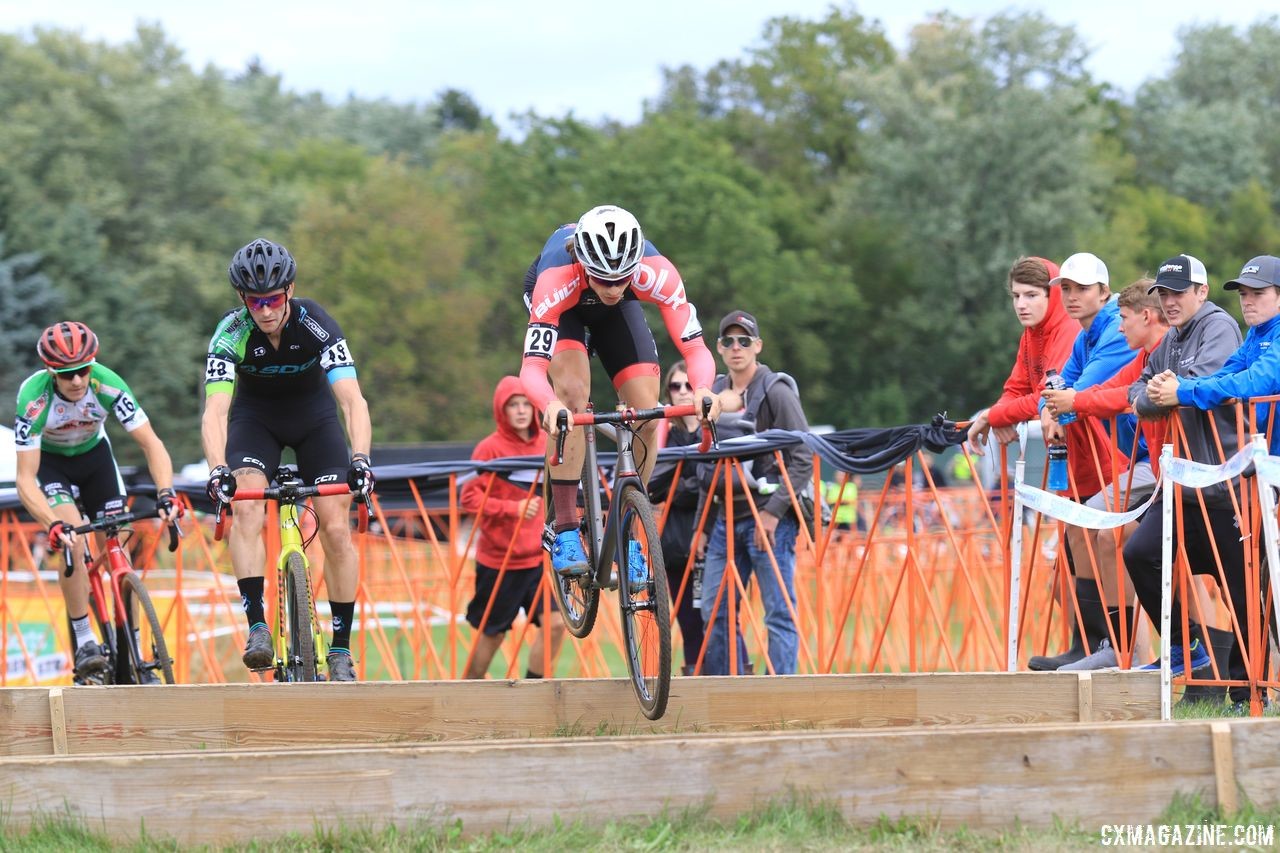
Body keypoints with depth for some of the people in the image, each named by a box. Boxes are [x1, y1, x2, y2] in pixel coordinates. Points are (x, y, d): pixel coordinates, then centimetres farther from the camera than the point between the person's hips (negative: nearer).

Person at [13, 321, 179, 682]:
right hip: (49, 462, -2)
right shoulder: (34, 399, -35)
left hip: (94, 454, 2)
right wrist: (54, 524, -51)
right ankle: (83, 643, -18)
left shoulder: (108, 385, -31)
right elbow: (25, 480, -36)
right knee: (70, 536, -27)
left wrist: (165, 494, -43)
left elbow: (151, 443, -27)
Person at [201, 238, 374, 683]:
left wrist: (360, 458, -54)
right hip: (256, 416, 0)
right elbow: (215, 410, -37)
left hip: (314, 415, 0)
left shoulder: (317, 325, -29)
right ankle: (257, 627, -27)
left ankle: (341, 650, 0)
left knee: (336, 529, -10)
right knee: (247, 507, -27)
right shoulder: (231, 334, -28)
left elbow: (352, 399, -37)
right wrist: (217, 470, -55)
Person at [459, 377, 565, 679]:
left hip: (540, 555, 4)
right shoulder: (490, 448, -10)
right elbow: (469, 498, -13)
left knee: (555, 623, -11)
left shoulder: (547, 444, 5)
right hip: (499, 559, -4)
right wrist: (513, 509, -24)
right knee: (491, 634, 6)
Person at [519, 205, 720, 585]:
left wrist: (703, 389, -61)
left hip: (617, 312, 2)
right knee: (572, 393, -29)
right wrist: (550, 405, -71)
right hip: (564, 305, -2)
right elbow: (532, 367, -49)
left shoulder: (656, 273, -40)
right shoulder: (557, 279, -44)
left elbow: (695, 348, -39)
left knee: (647, 418, -13)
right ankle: (565, 532, -22)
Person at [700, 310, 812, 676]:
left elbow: (804, 459, -10)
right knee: (714, 613, 6)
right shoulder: (715, 394, 14)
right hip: (727, 518, 7)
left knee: (780, 613, -5)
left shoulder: (776, 392, -5)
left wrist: (772, 512, -16)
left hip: (770, 520, -7)